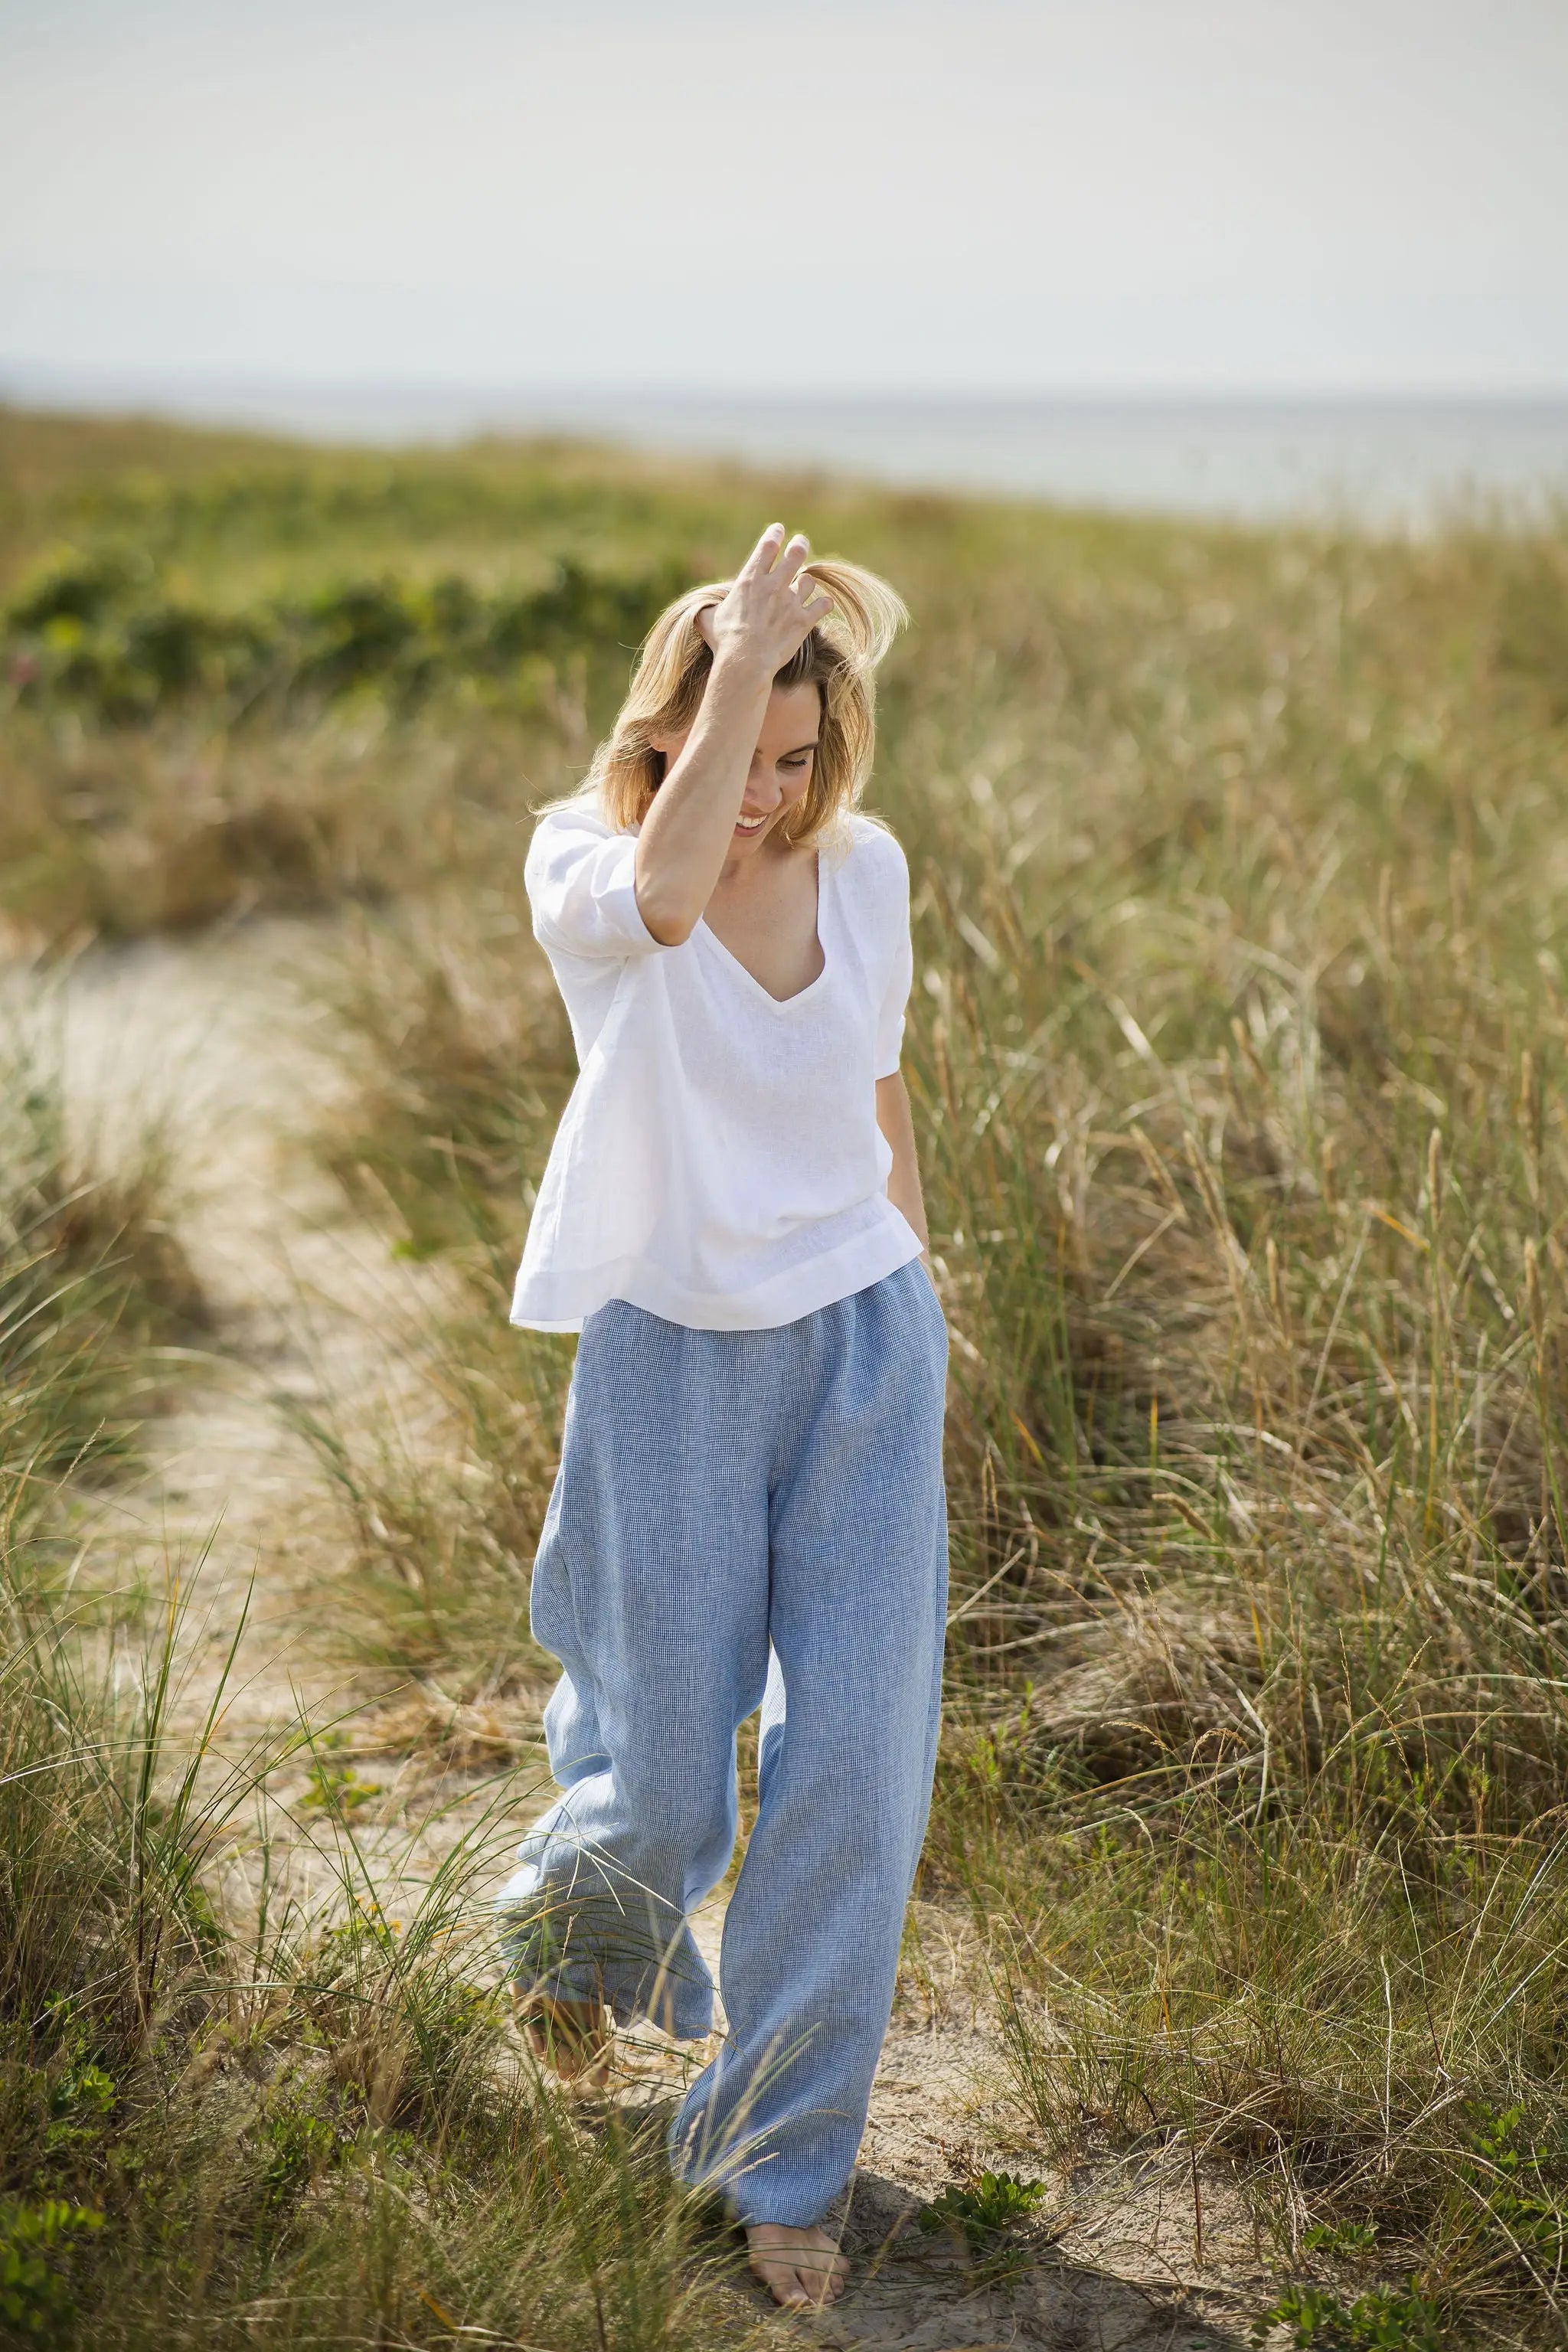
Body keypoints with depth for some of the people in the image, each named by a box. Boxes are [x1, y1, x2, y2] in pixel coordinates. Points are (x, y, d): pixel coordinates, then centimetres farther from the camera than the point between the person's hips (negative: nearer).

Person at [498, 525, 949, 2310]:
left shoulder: (867, 870, 0)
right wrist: (741, 651, -33)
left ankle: (783, 2159, 17)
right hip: (669, 1359, -3)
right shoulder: (580, 864, -13)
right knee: (666, 1774, 7)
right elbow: (664, 890, -39)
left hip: (863, 1350, 3)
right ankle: (583, 1913, 47)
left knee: (854, 1762, -1)